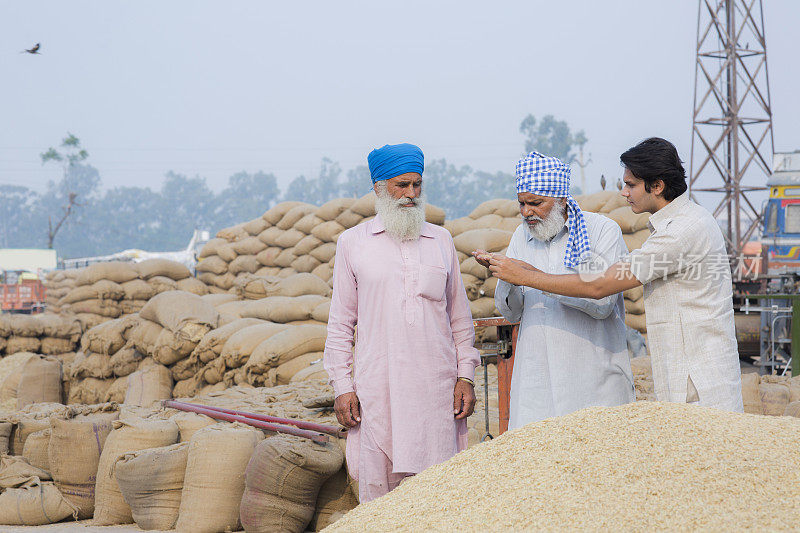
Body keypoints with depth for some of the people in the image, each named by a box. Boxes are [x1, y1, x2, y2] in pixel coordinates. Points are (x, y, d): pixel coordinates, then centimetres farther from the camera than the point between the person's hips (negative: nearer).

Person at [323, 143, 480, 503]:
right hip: (377, 389, -1)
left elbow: (460, 317, 16)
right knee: (377, 489, -1)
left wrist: (466, 376, 7)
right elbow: (340, 322, 7)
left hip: (436, 387, 2)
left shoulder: (441, 240, 13)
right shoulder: (352, 243, 7)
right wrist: (342, 386, -1)